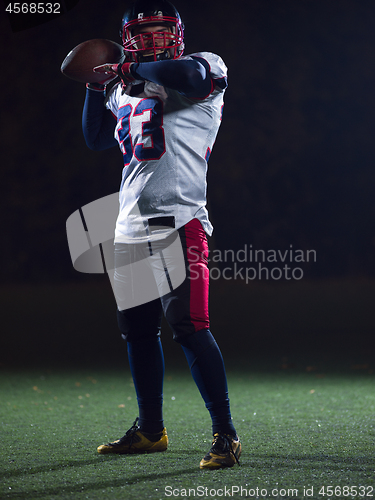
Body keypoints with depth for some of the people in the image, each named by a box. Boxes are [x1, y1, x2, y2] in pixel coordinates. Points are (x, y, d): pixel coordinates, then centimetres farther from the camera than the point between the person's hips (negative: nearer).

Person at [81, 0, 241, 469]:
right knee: (137, 329, 13)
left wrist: (128, 69, -9)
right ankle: (150, 429, 28)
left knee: (189, 328, -15)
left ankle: (225, 434, -9)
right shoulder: (124, 92, 20)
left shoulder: (206, 68, 0)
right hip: (131, 227, 7)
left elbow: (187, 75, -22)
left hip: (180, 222, -7)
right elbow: (96, 138, 24)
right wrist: (97, 85, 12)